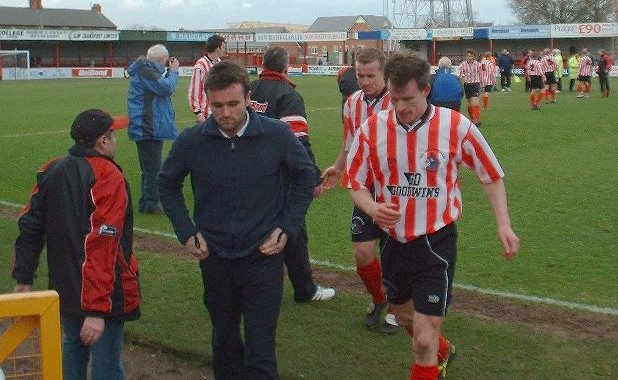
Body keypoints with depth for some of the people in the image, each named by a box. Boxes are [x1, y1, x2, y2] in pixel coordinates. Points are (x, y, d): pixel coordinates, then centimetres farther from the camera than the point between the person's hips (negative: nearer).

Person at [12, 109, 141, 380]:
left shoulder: (51, 172, 3)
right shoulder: (108, 177, -18)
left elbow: (29, 227, 6)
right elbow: (102, 247, -25)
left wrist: (24, 278, 14)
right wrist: (97, 310, -26)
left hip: (64, 289, 7)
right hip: (104, 295, -7)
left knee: (73, 348, 24)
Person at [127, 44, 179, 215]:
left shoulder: (146, 70, 17)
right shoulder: (146, 71, -15)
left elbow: (161, 88, 19)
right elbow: (167, 88, -23)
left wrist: (169, 72, 8)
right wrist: (173, 71, -8)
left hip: (151, 129, 11)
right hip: (148, 129, -11)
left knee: (149, 169, 17)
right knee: (153, 169, -6)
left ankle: (145, 204, 24)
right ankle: (151, 205, -1)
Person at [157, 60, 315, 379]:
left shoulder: (277, 134, -13)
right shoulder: (191, 140, -10)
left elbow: (305, 176, 5)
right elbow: (167, 183, 9)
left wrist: (287, 227, -3)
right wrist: (186, 232, 1)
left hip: (264, 256, -2)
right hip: (215, 258, 2)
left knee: (260, 351, -3)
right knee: (225, 341, 21)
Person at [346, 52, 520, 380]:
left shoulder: (456, 126, -14)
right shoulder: (372, 129, -9)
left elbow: (491, 175, -1)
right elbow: (357, 183, 3)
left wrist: (503, 224, -8)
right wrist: (373, 208, -18)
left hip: (436, 242, -4)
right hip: (393, 240, 4)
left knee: (424, 338, -8)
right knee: (405, 317, 25)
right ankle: (438, 354, 56)